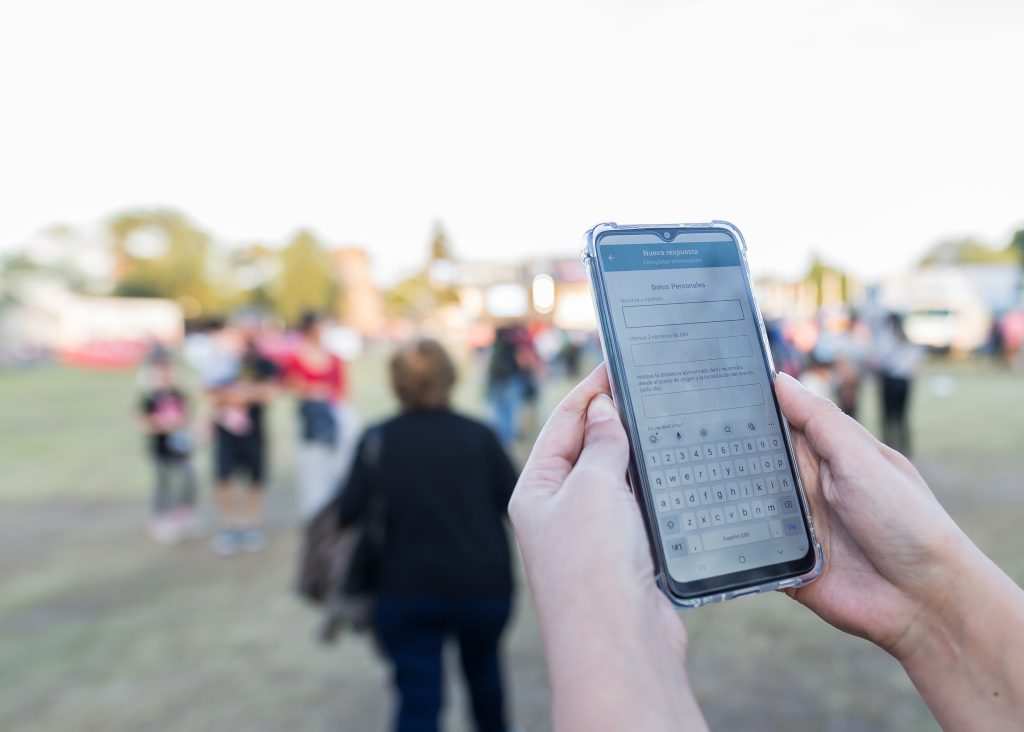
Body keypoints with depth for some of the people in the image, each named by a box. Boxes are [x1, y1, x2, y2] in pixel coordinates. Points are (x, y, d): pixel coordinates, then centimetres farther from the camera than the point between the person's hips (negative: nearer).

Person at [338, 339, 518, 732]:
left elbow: (349, 513, -8)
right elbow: (517, 503, -5)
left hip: (408, 587, -1)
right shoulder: (479, 436, -6)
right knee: (483, 665, 27)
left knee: (417, 698, 5)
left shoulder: (377, 441, -6)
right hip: (484, 583, 2)